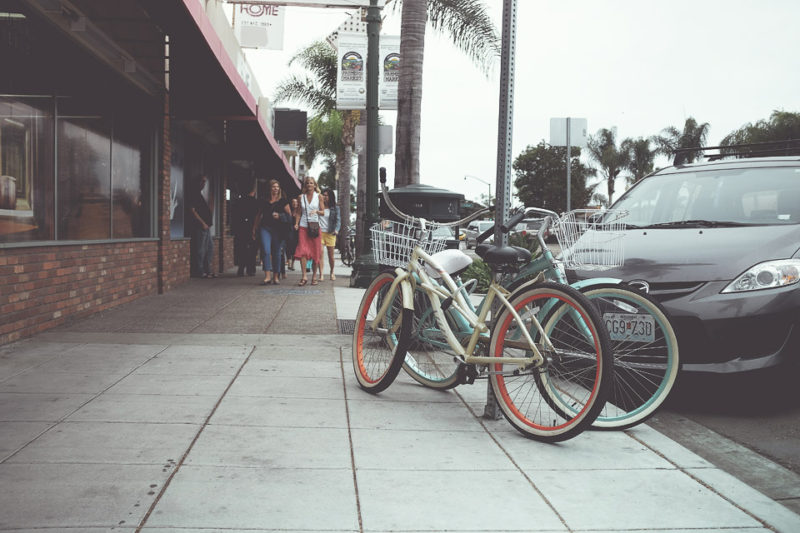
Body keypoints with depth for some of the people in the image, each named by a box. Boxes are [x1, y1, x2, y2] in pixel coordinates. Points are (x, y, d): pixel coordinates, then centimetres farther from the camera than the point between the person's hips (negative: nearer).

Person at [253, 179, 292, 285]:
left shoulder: (283, 201, 7)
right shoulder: (264, 201, 12)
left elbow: (289, 215, 5)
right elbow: (259, 215, 20)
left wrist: (279, 216, -13)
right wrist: (254, 228, 17)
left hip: (278, 229, -1)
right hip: (265, 228, 1)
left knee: (277, 253, 3)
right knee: (266, 251, -13)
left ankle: (276, 277, 13)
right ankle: (267, 276, -15)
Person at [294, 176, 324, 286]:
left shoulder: (319, 197, 6)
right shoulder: (301, 197, 10)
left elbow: (323, 212, 3)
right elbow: (299, 213, 12)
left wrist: (316, 211, -17)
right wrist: (296, 223, -1)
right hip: (303, 226, 1)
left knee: (315, 252, 1)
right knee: (302, 251, -11)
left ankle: (314, 276, 11)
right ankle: (304, 276, -11)